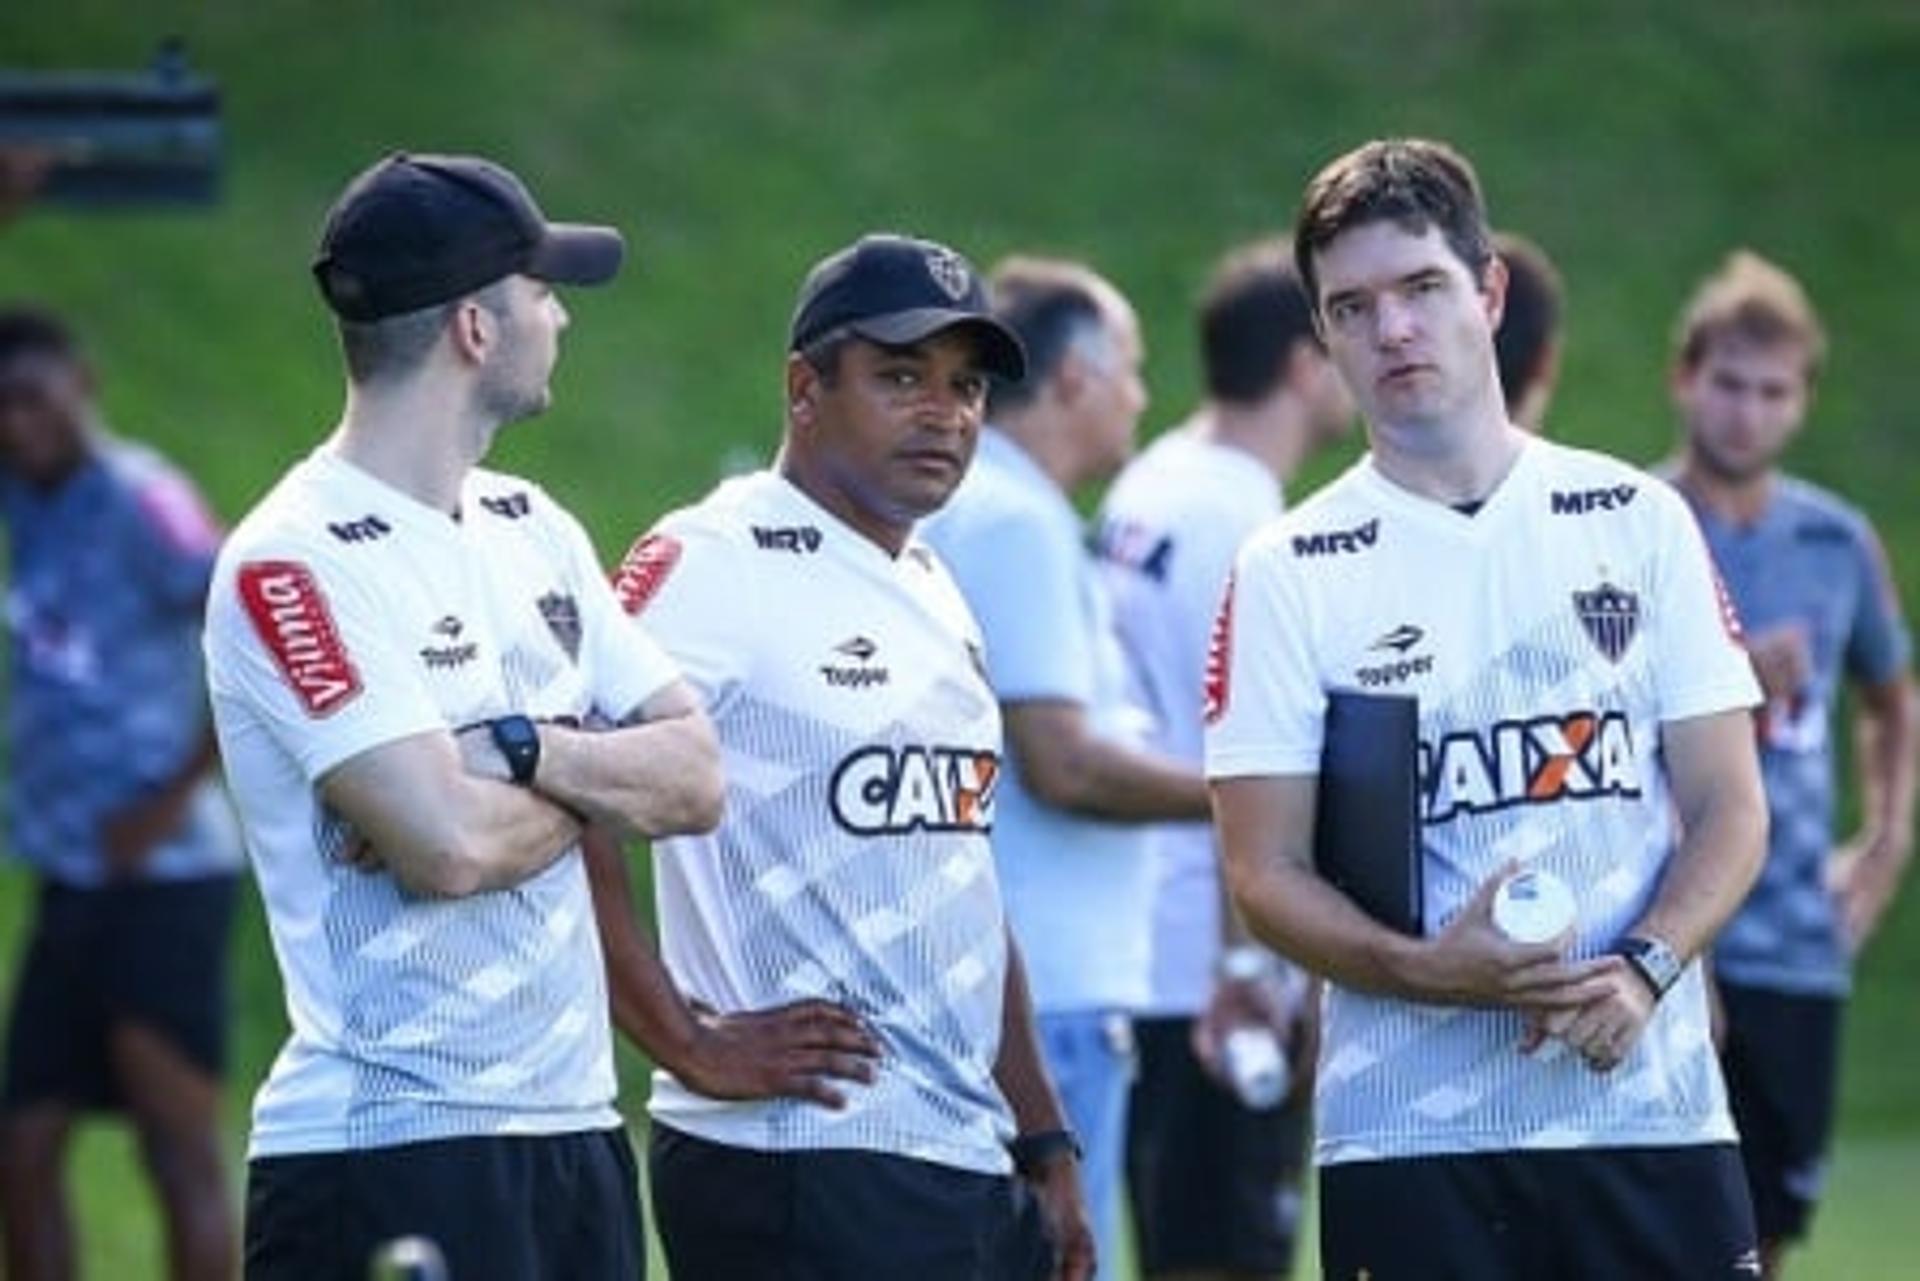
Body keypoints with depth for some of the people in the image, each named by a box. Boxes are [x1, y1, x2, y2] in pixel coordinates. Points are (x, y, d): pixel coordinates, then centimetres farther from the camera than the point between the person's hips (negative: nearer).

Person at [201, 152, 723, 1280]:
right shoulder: (295, 563, -12)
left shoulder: (534, 530, 15)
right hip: (389, 1152, -9)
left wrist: (519, 753, -11)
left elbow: (695, 776, 7)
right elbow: (450, 844, -22)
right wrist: (598, 781, -2)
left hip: (577, 1131, 9)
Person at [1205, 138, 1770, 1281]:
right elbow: (1266, 871, -1)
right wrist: (1427, 970, -19)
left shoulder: (1639, 521, 8)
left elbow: (1730, 808, 6)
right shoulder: (1290, 574, 3)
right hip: (1411, 1132, -1)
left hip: (1652, 1104, 1)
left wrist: (1642, 968, -13)